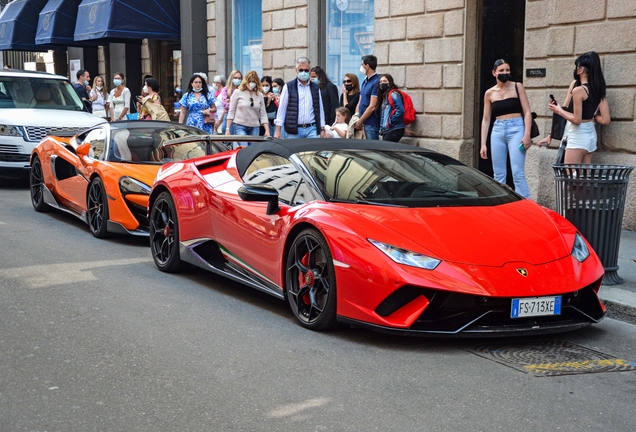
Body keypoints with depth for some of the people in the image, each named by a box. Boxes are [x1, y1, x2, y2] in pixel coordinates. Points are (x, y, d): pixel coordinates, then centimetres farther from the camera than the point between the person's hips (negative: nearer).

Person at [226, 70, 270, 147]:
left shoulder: (260, 95, 7)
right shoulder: (237, 92, 1)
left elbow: (263, 114, 7)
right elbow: (231, 112, 2)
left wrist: (267, 130, -2)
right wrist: (228, 129, -3)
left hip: (254, 127, 3)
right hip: (240, 126, -3)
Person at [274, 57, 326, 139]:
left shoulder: (315, 88, 12)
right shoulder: (288, 87, 4)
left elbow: (320, 110, 16)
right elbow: (281, 109, 3)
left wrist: (322, 129, 11)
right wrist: (278, 130, -3)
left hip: (312, 129, 2)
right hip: (294, 130, -2)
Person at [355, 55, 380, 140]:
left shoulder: (376, 82, -12)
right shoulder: (365, 81, 14)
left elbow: (372, 107, -17)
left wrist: (360, 121, -11)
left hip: (371, 123, -8)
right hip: (363, 123, 8)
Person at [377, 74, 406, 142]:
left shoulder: (393, 94, -7)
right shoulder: (383, 96, 20)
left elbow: (400, 111, -17)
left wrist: (390, 122, -14)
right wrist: (381, 127, 7)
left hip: (395, 130, -9)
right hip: (386, 130, 9)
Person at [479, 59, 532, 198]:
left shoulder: (517, 87, 4)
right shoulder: (489, 93, 10)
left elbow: (527, 112, 0)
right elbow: (486, 119, 12)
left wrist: (527, 135, -11)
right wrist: (483, 144, 7)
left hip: (516, 129, -3)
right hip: (498, 131, 3)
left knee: (518, 173, -12)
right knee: (499, 175, 5)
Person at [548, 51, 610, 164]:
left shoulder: (579, 90, -16)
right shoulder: (599, 90, 5)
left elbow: (576, 120, -16)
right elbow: (605, 120, 2)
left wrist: (559, 110, -4)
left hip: (578, 136, -8)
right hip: (591, 135, 8)